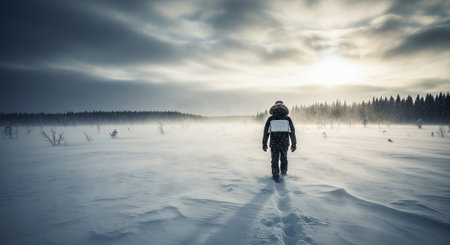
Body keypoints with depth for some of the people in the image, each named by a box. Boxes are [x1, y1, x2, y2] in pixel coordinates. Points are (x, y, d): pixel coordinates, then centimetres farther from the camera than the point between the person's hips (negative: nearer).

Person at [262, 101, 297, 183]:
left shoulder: (270, 119, -3)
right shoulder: (287, 119, -2)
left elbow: (266, 132, -3)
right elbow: (292, 132, -2)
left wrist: (264, 144, 3)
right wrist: (294, 144, 3)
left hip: (274, 143, -1)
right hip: (284, 143, 1)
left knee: (275, 160, 9)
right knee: (284, 158, 23)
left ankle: (276, 177, 8)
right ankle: (283, 172, 40)